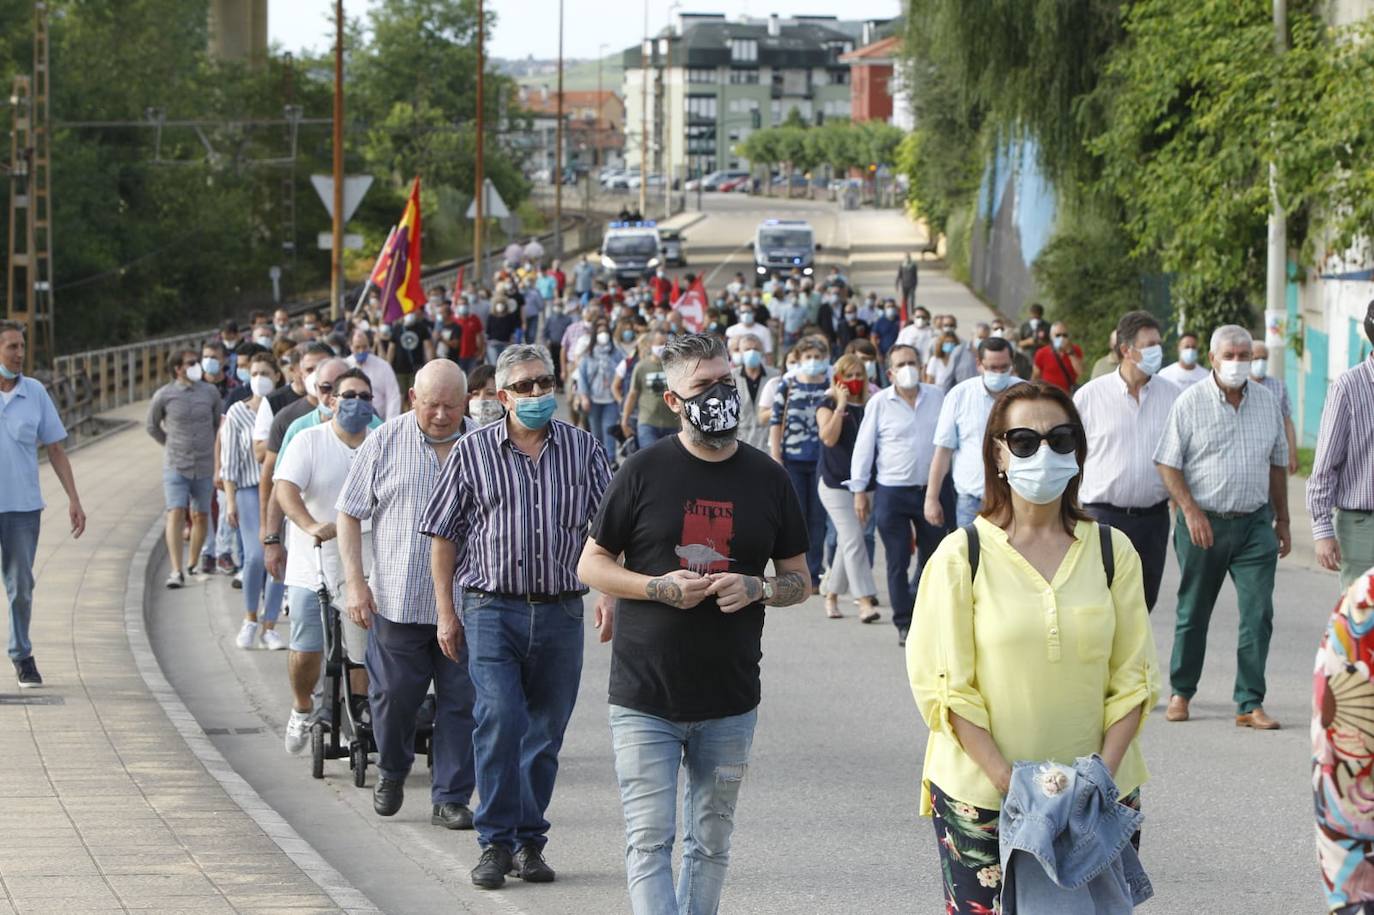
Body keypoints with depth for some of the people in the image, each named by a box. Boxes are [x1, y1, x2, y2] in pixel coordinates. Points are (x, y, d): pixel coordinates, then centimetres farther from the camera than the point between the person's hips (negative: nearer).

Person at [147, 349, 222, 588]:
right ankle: (176, 571, -18)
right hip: (176, 467, -3)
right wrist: (171, 444, 11)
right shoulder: (164, 396, -4)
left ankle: (193, 564, 24)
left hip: (204, 467, 3)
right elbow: (152, 425, 12)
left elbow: (218, 423, 16)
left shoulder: (210, 392, 2)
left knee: (201, 516, 8)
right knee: (176, 514, -14)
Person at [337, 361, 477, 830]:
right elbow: (350, 513, 4)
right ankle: (392, 768, 32)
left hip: (466, 602, 1)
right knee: (393, 695, 5)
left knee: (460, 703, 1)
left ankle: (451, 798, 9)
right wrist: (355, 581, -5)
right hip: (398, 598, -1)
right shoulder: (384, 443, 0)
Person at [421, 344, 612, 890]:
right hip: (493, 609, -2)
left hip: (561, 612, 2)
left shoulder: (582, 449, 6)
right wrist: (445, 612, 2)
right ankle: (495, 841, -7)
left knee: (545, 732, 7)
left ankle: (529, 842, 18)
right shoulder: (473, 452, 1)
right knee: (499, 721, -15)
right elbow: (443, 534, 6)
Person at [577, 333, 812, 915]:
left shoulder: (767, 479, 5)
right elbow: (591, 565, 3)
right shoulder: (645, 472, -2)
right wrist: (658, 588, -14)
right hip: (645, 696, -3)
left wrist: (756, 589, -11)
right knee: (649, 842, -7)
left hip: (729, 701, 3)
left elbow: (799, 579, 12)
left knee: (710, 845, 11)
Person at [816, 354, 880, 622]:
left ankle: (831, 595, 24)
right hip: (836, 482, -5)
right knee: (853, 540, -14)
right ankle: (865, 602, -19)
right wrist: (841, 406, -18)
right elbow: (829, 437, -18)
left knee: (846, 543, 10)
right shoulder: (828, 405, -2)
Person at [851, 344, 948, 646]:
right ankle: (904, 624, 5)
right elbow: (864, 448, 2)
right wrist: (859, 490, -1)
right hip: (893, 493, -2)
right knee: (898, 562, -1)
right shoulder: (879, 403, -2)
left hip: (933, 488, 2)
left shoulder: (937, 397, 6)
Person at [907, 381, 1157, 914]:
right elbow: (944, 687, -6)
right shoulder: (961, 557, -2)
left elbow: (1134, 676, 5)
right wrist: (1010, 783, -14)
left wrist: (1103, 773, -8)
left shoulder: (1111, 552, 6)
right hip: (980, 802, -2)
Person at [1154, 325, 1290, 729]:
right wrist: (1191, 510, -14)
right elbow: (1168, 463, -5)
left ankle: (1250, 704, -2)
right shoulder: (1191, 402, -3)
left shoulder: (1266, 401, 9)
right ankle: (1181, 692, 24)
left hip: (1254, 524, 3)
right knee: (1193, 614, 8)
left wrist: (1282, 521, 15)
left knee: (1258, 615, -5)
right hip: (1204, 522, -2)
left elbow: (1277, 464, 16)